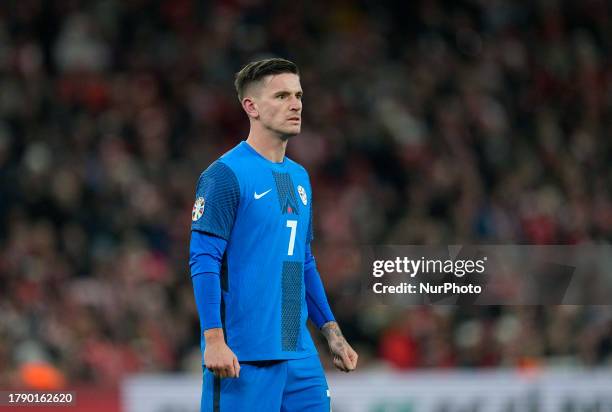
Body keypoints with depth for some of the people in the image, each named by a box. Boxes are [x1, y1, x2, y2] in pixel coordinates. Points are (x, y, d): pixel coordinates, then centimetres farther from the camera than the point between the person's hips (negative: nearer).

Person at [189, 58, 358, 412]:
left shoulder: (299, 177, 16)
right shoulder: (226, 175, -8)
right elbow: (204, 261, -12)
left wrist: (333, 334, 18)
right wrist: (214, 340, -20)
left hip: (299, 353, 7)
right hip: (243, 356, -7)